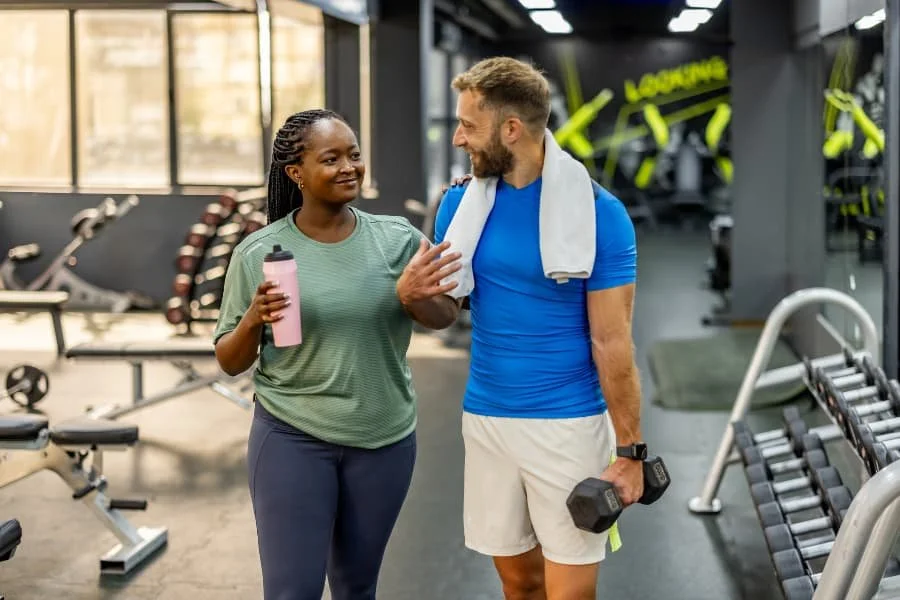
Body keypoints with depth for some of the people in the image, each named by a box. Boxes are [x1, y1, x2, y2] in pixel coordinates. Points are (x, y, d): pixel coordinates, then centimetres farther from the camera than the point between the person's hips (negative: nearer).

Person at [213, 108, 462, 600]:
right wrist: (254, 319, -22)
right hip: (291, 439, -2)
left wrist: (409, 296, -31)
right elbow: (229, 363, -1)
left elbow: (444, 316, -10)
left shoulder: (397, 239, -3)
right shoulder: (258, 252, -6)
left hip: (385, 440, 2)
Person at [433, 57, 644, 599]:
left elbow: (612, 341, -10)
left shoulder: (597, 212, -11)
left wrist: (630, 450, -10)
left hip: (568, 423, -4)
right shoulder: (461, 201, 2)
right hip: (485, 417, 4)